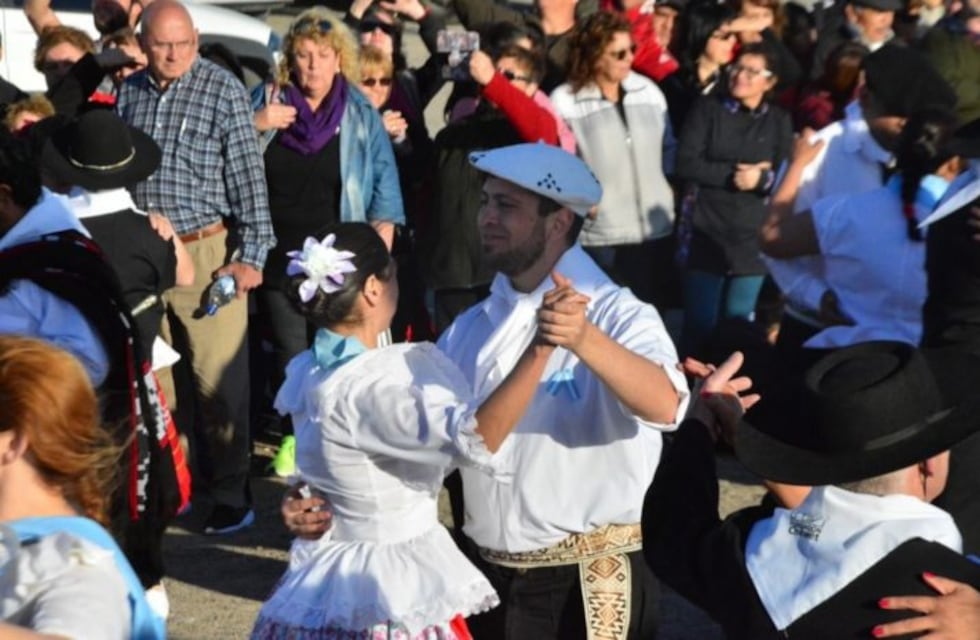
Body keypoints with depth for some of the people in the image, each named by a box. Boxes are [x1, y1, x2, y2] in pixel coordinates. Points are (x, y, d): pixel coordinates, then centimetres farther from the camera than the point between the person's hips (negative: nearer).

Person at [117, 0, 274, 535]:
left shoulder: (223, 89, -7)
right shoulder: (128, 93, 7)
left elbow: (248, 176, -8)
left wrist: (251, 254, -12)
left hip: (206, 251, -4)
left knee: (218, 380, -1)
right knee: (154, 378, 11)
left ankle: (229, 492, 10)